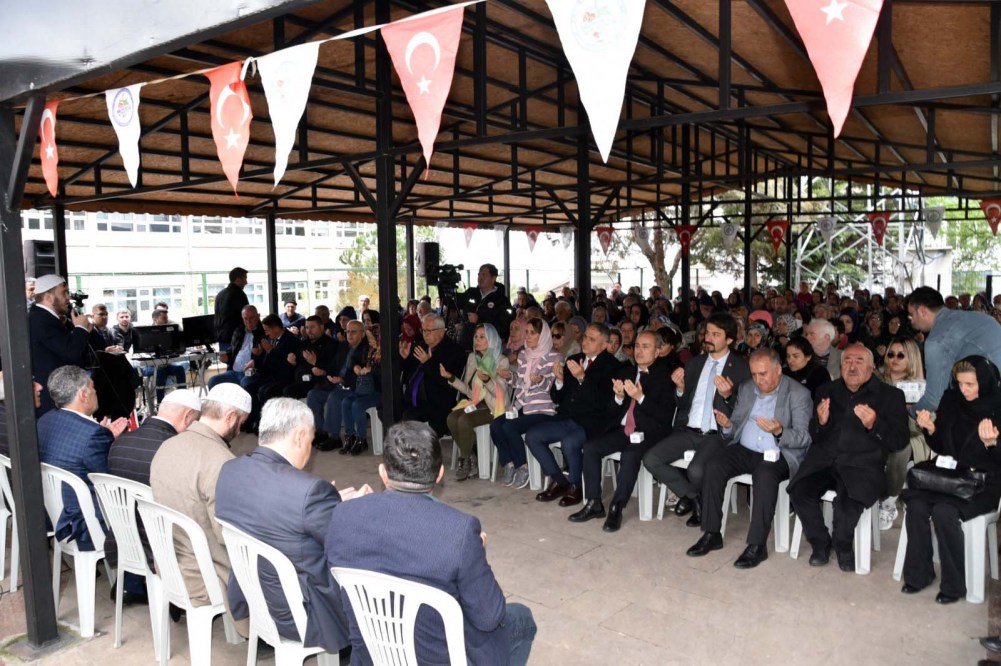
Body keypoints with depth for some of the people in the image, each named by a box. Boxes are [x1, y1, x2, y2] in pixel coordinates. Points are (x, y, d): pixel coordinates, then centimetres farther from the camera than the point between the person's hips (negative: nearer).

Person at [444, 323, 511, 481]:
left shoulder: (502, 361, -5)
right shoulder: (472, 358, 10)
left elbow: (500, 392, -10)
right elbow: (467, 389, 9)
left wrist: (487, 380, -28)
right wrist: (450, 377, -5)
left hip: (493, 406, -5)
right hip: (475, 403, 5)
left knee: (464, 420, -29)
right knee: (451, 418, -24)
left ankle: (465, 460, -9)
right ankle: (468, 455, -5)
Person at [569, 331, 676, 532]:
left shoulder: (665, 376, -1)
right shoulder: (626, 373, 16)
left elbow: (666, 415, -9)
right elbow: (612, 412, 16)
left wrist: (641, 397, -20)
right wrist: (619, 397, -6)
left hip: (648, 433, -5)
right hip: (622, 430, 6)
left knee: (630, 456, -33)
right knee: (590, 447, -16)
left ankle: (616, 508, -20)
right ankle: (594, 503, -7)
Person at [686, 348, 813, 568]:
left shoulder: (799, 394, -4)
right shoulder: (745, 389, 12)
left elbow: (803, 438, -9)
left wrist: (779, 432, -29)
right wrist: (727, 425, -9)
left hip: (779, 454, -5)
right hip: (744, 450, 5)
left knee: (765, 475, -36)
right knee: (713, 465, -22)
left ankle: (757, 545, -27)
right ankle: (712, 534, -13)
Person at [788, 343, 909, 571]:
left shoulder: (890, 395, 8)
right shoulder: (827, 391, 17)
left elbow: (899, 441, 1)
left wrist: (873, 424, -17)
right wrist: (820, 422, -7)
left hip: (863, 465, -3)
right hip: (824, 461, 3)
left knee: (848, 499, -32)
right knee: (799, 491, -25)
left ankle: (843, 545, -1)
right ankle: (821, 543, 0)